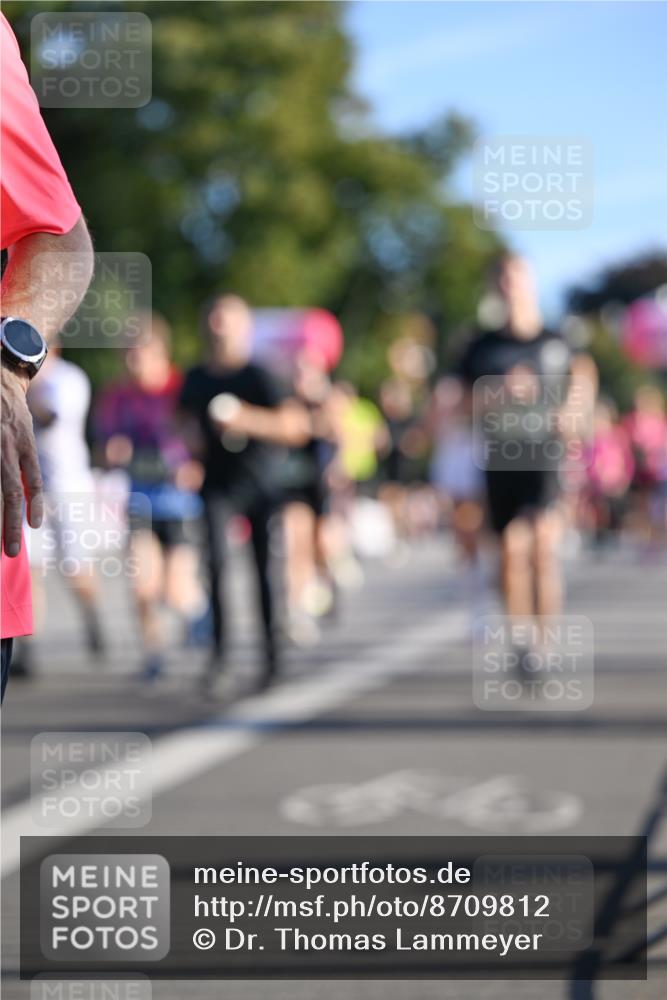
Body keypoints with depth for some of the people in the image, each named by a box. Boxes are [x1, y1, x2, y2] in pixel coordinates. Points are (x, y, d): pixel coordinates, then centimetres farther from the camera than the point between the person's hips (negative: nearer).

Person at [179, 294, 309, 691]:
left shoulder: (259, 376, -9)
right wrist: (193, 436, 2)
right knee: (217, 558, -17)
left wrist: (248, 420, -27)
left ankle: (271, 651, 17)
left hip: (260, 480, -2)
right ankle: (219, 647, -14)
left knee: (264, 566, 2)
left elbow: (296, 426, -16)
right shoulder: (196, 378, 5)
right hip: (218, 481, 2)